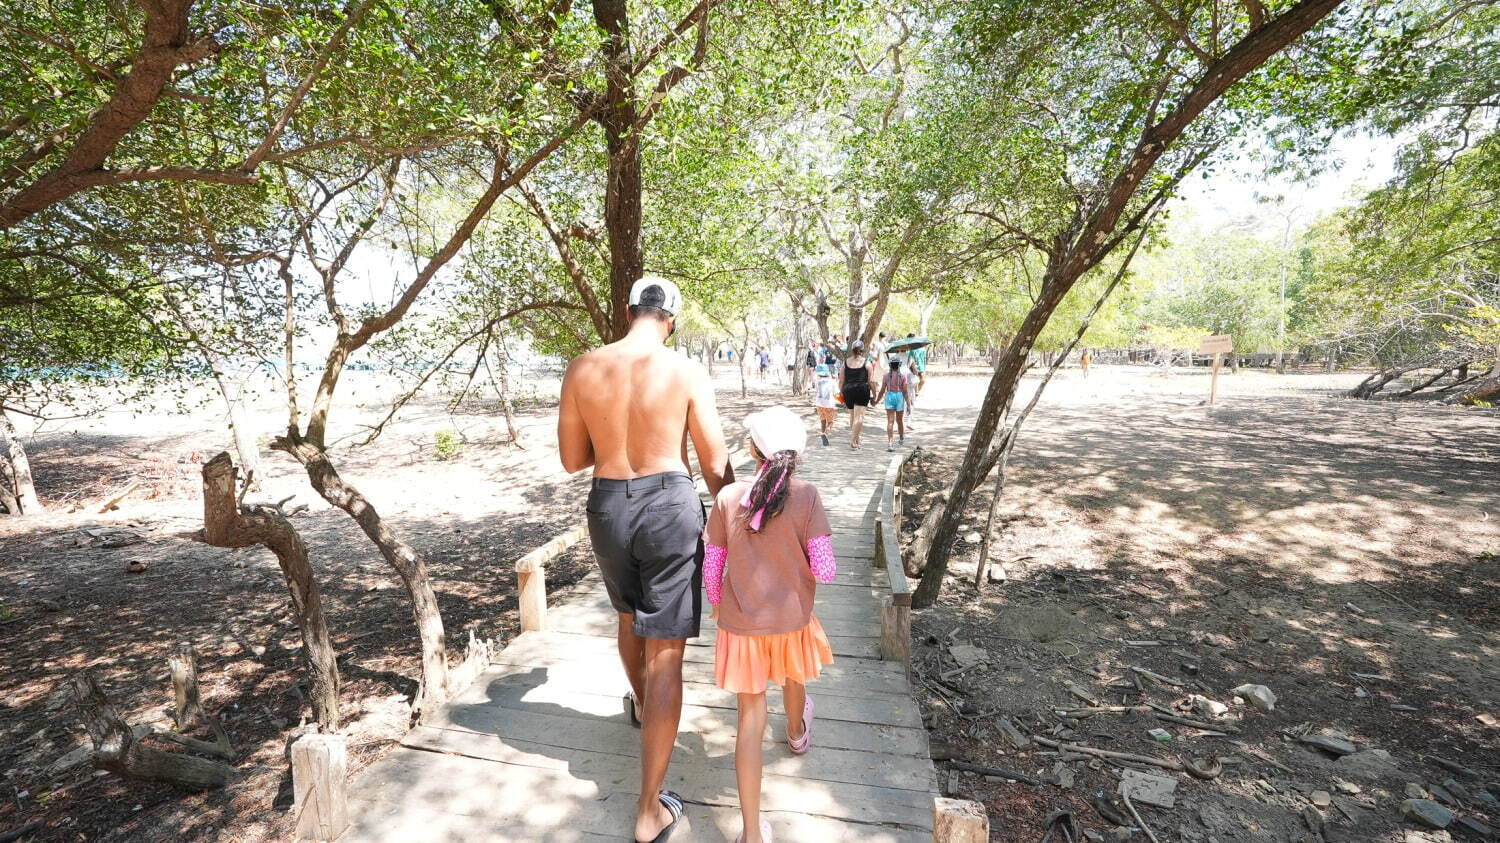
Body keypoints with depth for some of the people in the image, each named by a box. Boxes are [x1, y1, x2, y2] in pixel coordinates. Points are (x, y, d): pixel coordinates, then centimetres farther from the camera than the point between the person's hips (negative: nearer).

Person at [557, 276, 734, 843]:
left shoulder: (582, 368, -3)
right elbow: (716, 466, -6)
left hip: (607, 506, 4)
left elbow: (572, 460, 4)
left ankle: (640, 704, 60)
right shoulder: (687, 372, -10)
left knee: (629, 613, 31)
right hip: (669, 506, -4)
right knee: (665, 653, 6)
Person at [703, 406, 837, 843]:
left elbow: (711, 566, -5)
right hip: (791, 621, 1)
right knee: (792, 677, 33)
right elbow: (824, 570, -18)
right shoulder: (806, 496, -17)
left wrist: (717, 604, 13)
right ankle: (796, 733, 64)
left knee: (750, 717, 12)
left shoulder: (728, 497, -13)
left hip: (740, 625, 0)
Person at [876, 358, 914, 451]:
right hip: (900, 397, 0)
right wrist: (908, 405, -5)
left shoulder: (886, 375, -1)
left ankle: (889, 443, -17)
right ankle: (902, 439, 39)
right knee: (900, 420, 18)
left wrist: (877, 401, 14)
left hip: (889, 397, 0)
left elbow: (882, 390, 0)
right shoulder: (903, 375, -5)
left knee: (890, 421, -3)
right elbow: (905, 391, -8)